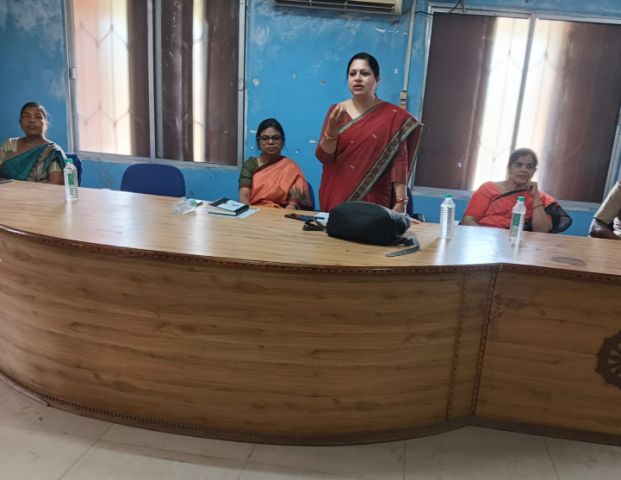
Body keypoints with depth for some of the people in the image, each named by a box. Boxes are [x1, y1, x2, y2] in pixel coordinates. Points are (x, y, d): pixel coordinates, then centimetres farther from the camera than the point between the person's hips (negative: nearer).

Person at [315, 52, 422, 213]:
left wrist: (400, 202, -12)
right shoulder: (336, 110, 5)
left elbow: (399, 161, -6)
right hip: (336, 198, 2)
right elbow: (324, 156, -2)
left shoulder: (393, 115, -2)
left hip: (375, 200, -2)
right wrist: (333, 127, -18)